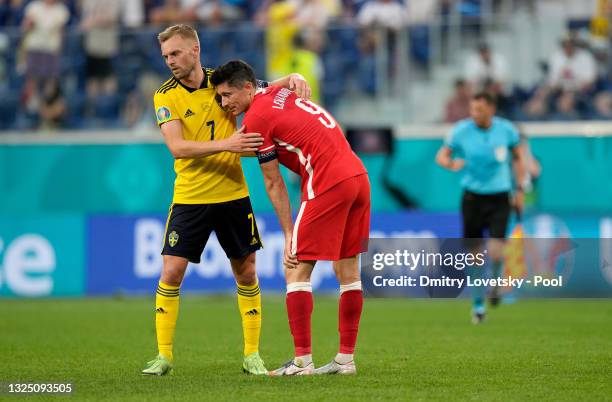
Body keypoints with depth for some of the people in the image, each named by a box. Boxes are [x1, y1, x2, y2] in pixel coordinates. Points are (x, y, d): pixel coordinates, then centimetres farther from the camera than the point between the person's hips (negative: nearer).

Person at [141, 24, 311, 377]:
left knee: (246, 272, 4)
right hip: (190, 198, -2)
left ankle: (252, 355, 14)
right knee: (171, 272, -8)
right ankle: (164, 356, 1)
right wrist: (225, 144, -30)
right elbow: (177, 147, -18)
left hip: (233, 195, 2)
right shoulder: (166, 96, -6)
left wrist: (293, 78, -12)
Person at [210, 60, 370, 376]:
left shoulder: (256, 118, -5)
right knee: (347, 269, 12)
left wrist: (289, 235, 1)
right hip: (358, 175, 9)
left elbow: (274, 184, -2)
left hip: (328, 185, -9)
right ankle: (346, 358, 15)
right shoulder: (281, 93, 17)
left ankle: (302, 361, -6)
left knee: (296, 270, -2)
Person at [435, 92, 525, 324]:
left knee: (495, 253, -15)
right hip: (472, 197, 1)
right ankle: (478, 304, 21)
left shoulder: (506, 129, -4)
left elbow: (518, 157, 12)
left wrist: (520, 189, 8)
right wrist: (450, 163, -24)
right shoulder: (461, 130, -6)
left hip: (499, 198, 0)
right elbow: (441, 155, 1)